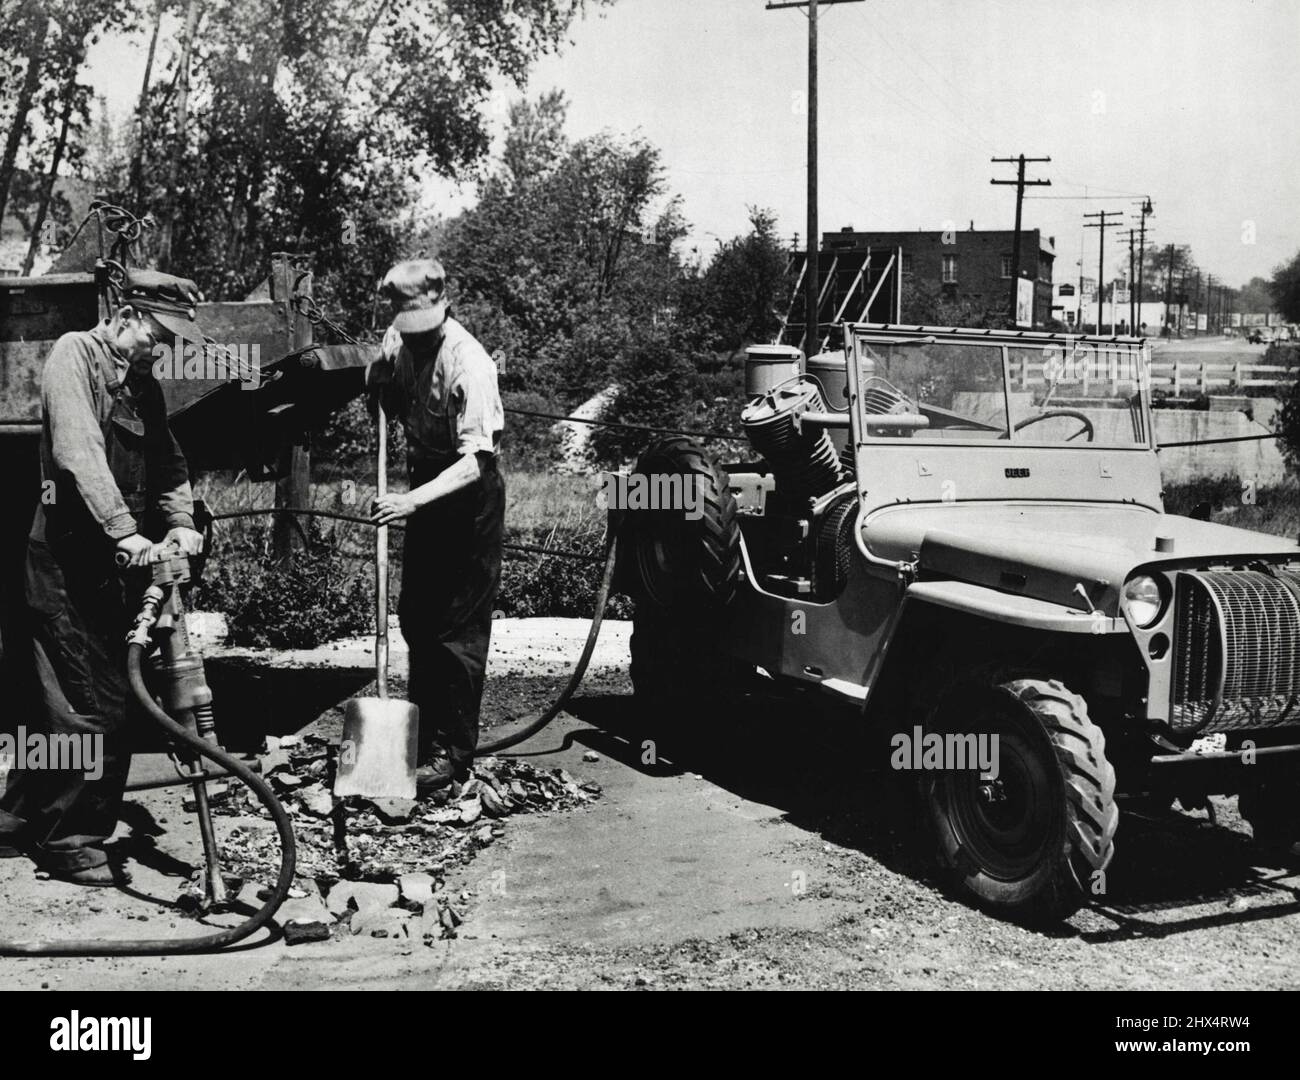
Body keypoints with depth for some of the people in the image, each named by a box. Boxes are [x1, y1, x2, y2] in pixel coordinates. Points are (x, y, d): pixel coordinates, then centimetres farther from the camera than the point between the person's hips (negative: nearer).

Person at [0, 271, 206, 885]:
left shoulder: (144, 386, 16)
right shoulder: (75, 355, -7)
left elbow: (169, 465, 14)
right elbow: (78, 450, -20)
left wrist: (180, 523, -6)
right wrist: (123, 530, -29)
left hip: (119, 560, 8)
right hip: (69, 557, -8)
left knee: (65, 701, 14)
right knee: (97, 706, -7)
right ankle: (72, 839, 6)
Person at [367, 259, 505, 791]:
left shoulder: (468, 363, -26)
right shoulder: (400, 341, -4)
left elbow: (474, 462, -31)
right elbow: (377, 392, 16)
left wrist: (413, 501, -41)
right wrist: (381, 373, -7)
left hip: (470, 496, -8)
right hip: (427, 490, 8)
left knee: (459, 628, -3)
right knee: (414, 615, 15)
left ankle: (454, 754, 6)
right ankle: (421, 732, 30)